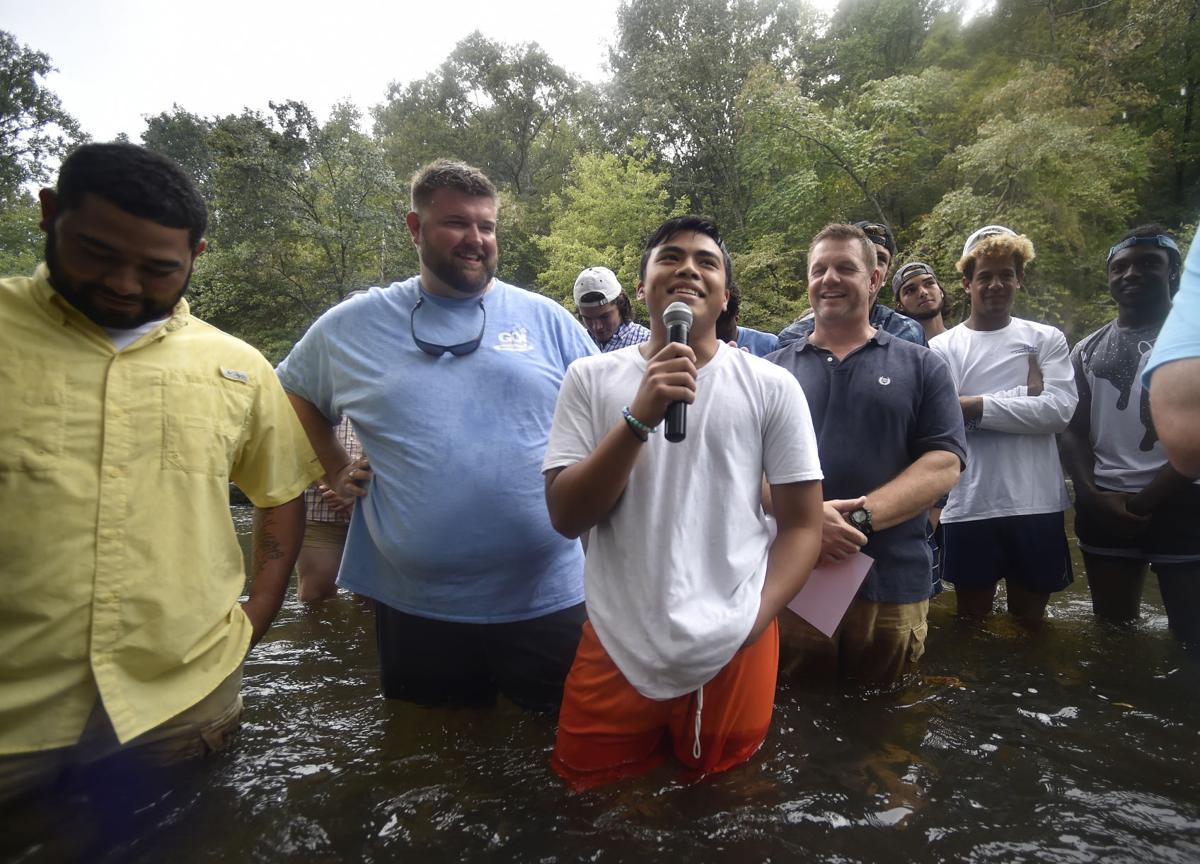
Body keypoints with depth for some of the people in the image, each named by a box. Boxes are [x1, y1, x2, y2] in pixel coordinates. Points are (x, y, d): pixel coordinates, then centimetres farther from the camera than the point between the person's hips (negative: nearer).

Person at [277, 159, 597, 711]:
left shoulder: (547, 320, 1)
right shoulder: (352, 325, 3)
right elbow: (293, 395, 17)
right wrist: (335, 471, 6)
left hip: (549, 599, 0)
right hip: (414, 605, 1)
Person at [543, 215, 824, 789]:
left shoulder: (771, 387, -2)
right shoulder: (591, 379, -1)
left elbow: (803, 524, 2)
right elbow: (566, 517, -7)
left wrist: (755, 620, -12)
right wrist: (639, 417, -20)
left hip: (732, 659, 0)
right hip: (616, 652, 1)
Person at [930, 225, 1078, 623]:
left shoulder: (1047, 339, 6)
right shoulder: (943, 347, 1)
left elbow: (1058, 410, -9)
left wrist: (975, 406, -13)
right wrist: (1024, 396, -10)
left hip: (1036, 503, 1)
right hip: (969, 506, -1)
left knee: (1030, 619, 17)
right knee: (972, 619, 14)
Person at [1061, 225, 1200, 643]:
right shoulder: (1088, 350, 12)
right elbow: (1073, 431, 9)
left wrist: (1145, 500, -14)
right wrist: (1093, 495, -6)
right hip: (1104, 509, 4)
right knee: (1111, 629, 14)